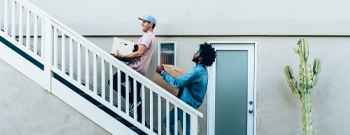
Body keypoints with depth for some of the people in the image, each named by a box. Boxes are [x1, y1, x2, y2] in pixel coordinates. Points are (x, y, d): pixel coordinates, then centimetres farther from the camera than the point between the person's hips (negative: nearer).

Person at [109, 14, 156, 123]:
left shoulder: (148, 36, -11)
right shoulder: (150, 36, 22)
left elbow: (140, 53, -22)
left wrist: (122, 57, -22)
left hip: (135, 68, -10)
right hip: (139, 70, 10)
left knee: (112, 81, -7)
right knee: (136, 96, 11)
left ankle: (132, 100, -11)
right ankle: (140, 120, 14)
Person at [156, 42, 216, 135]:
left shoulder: (196, 71, -25)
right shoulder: (203, 70, 9)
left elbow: (177, 83, -23)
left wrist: (162, 72, -14)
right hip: (184, 103, 10)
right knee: (168, 121, 16)